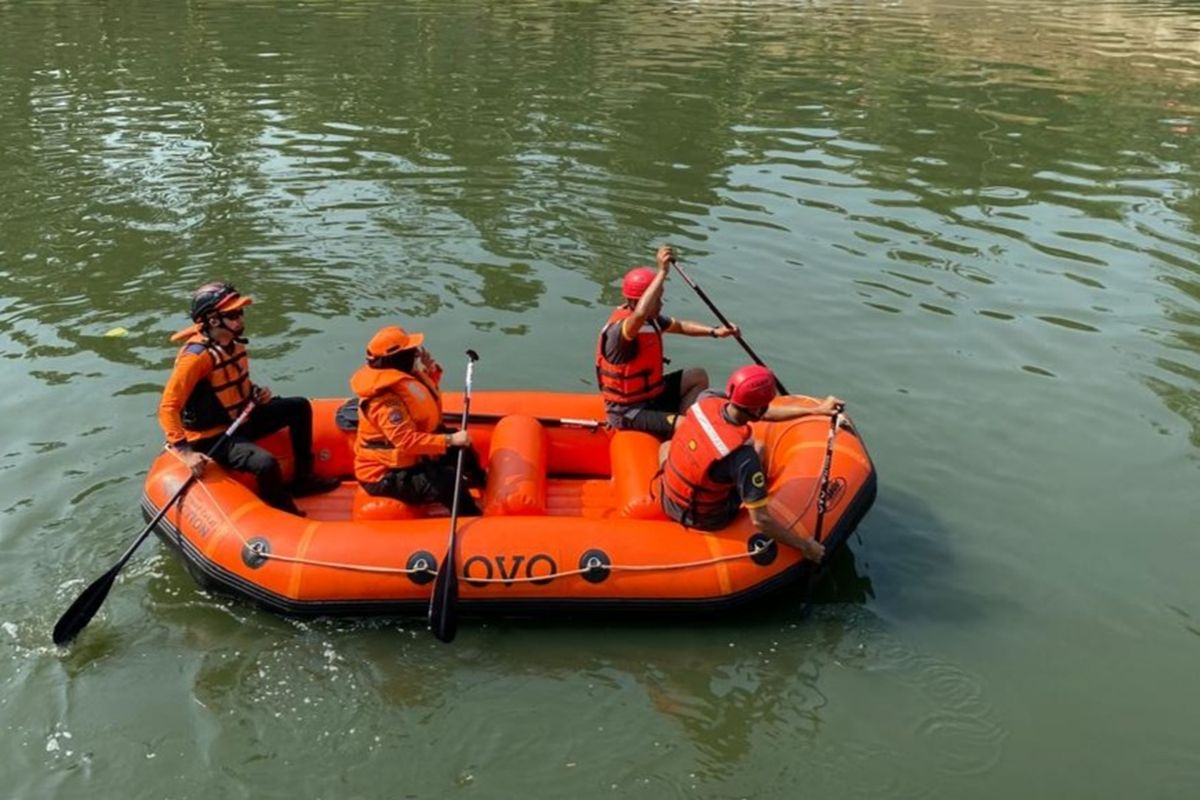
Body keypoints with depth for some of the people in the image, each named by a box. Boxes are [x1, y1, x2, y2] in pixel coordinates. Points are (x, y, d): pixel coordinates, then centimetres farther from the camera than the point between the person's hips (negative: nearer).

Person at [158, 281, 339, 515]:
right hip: (213, 438, -9)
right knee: (266, 464, -32)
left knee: (300, 407, 10)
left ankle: (303, 479, 15)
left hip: (239, 420, 9)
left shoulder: (234, 343, 1)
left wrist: (256, 392, 1)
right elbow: (168, 408, -27)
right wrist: (185, 452, -33)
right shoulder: (197, 355, -25)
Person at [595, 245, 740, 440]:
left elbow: (679, 326, 18)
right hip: (628, 413, -9)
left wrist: (714, 331, 4)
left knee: (698, 376, 9)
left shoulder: (652, 319, 0)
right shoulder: (619, 329, -28)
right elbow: (640, 314, -51)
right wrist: (662, 272, -47)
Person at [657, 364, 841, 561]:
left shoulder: (707, 401, -19)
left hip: (667, 501, 4)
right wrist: (805, 546, -17)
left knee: (666, 446, 38)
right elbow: (760, 520, -31)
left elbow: (762, 412, -2)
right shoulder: (742, 455, -36)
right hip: (705, 520, -4)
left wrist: (814, 410, 4)